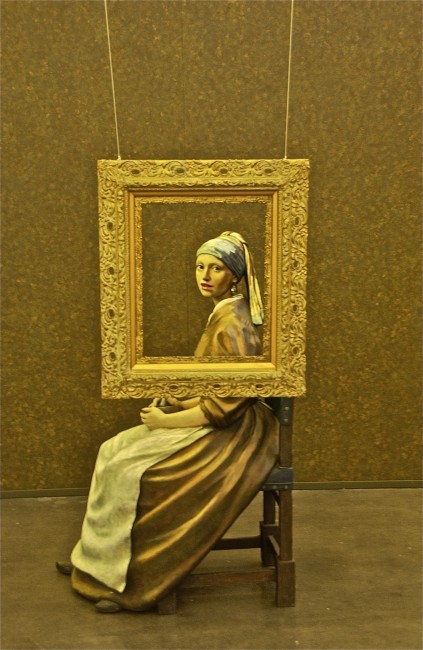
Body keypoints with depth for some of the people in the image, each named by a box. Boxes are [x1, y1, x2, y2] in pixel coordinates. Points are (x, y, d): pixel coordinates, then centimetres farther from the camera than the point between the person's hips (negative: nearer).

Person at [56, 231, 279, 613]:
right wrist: (179, 403, 5)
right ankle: (95, 563, 10)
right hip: (220, 426, 10)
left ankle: (129, 581, 4)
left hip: (231, 435, -10)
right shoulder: (227, 313, 11)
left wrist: (168, 421, -14)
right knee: (115, 451, 4)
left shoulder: (230, 322, -20)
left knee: (128, 469, -12)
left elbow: (226, 403, -23)